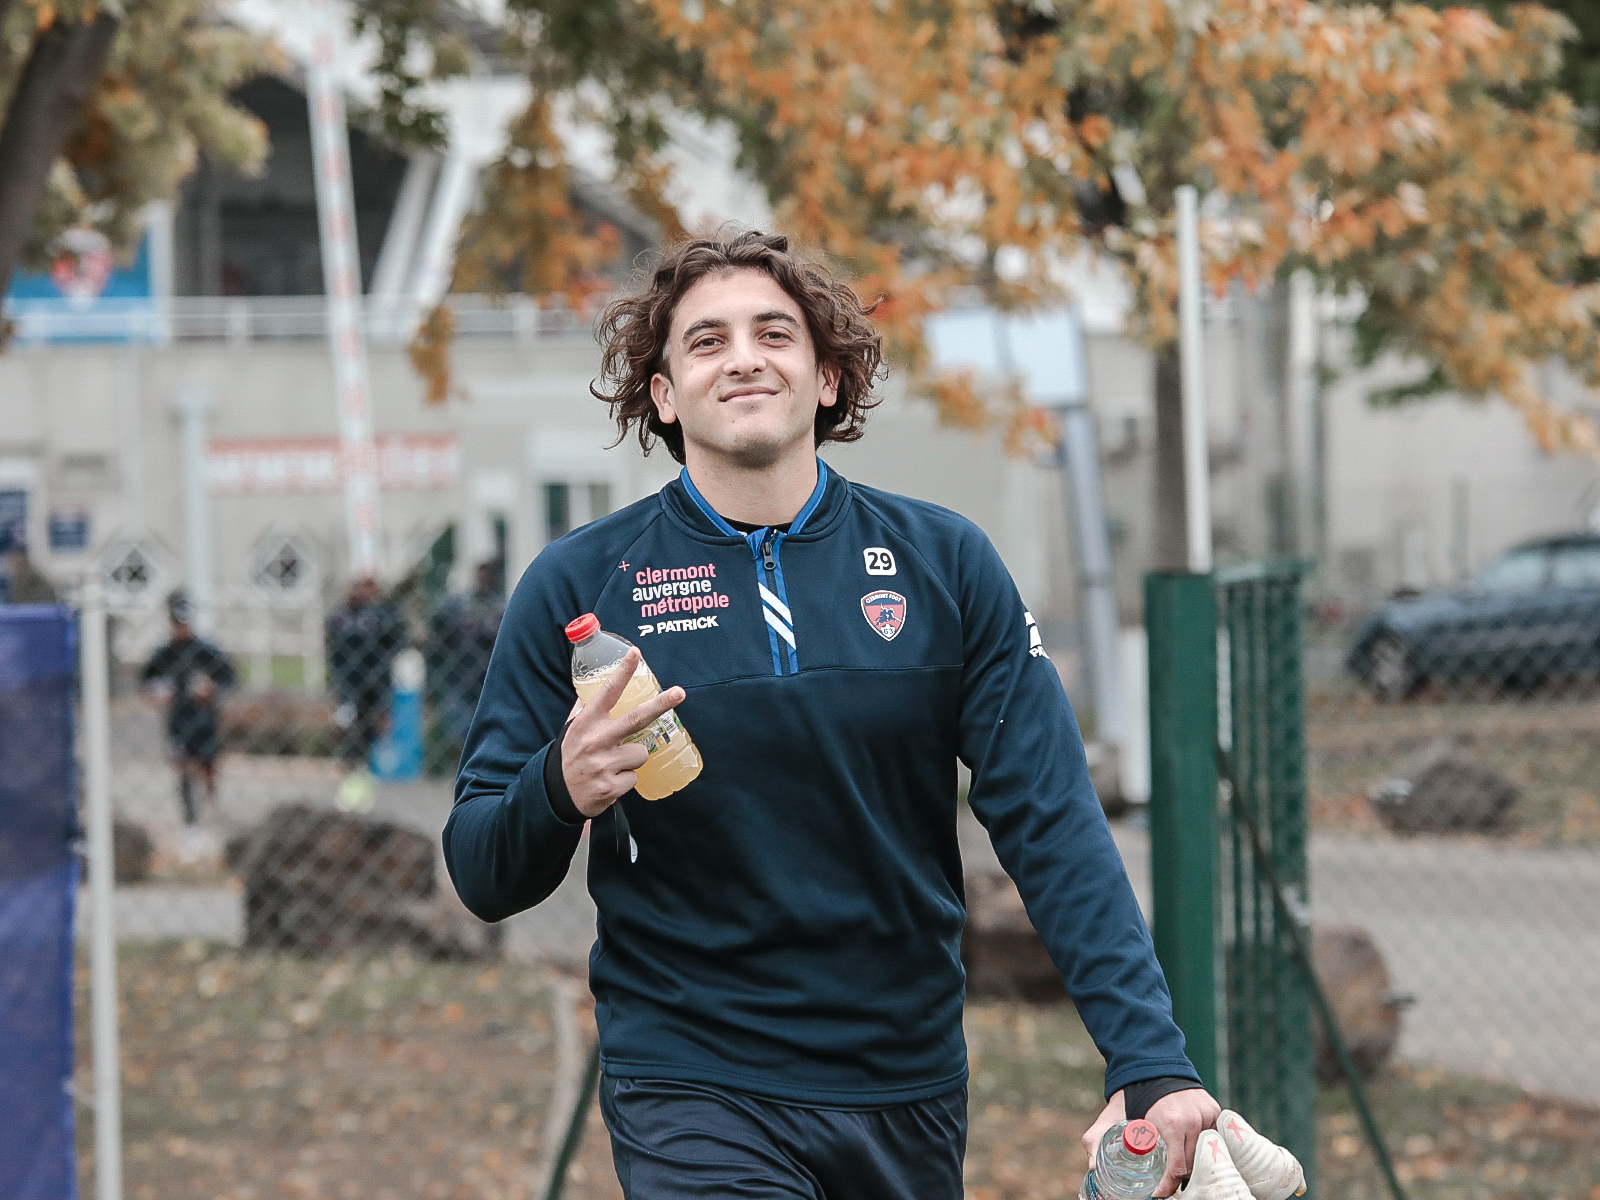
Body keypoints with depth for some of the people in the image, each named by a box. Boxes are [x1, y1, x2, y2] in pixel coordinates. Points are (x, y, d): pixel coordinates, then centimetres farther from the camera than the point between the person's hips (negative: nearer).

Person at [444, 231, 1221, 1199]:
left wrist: (1152, 1061, -15)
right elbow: (483, 879, 1)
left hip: (910, 1098, 2)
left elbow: (1053, 826, -4)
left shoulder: (945, 563, 2)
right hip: (692, 1093, -2)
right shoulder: (578, 584, -2)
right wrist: (558, 791, -21)